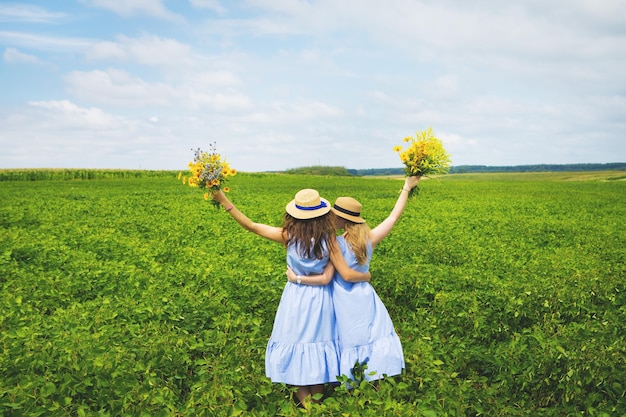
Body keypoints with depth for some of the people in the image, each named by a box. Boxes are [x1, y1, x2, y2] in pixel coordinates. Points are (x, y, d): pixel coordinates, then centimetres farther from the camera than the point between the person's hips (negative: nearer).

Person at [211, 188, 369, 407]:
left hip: (296, 297, -1)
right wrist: (366, 275, 10)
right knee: (318, 346, 16)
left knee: (296, 346, 13)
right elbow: (347, 274, -11)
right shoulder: (329, 237, -13)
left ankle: (305, 404, 19)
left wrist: (224, 201, -8)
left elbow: (250, 226, -11)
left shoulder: (288, 235, -14)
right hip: (320, 298, 1)